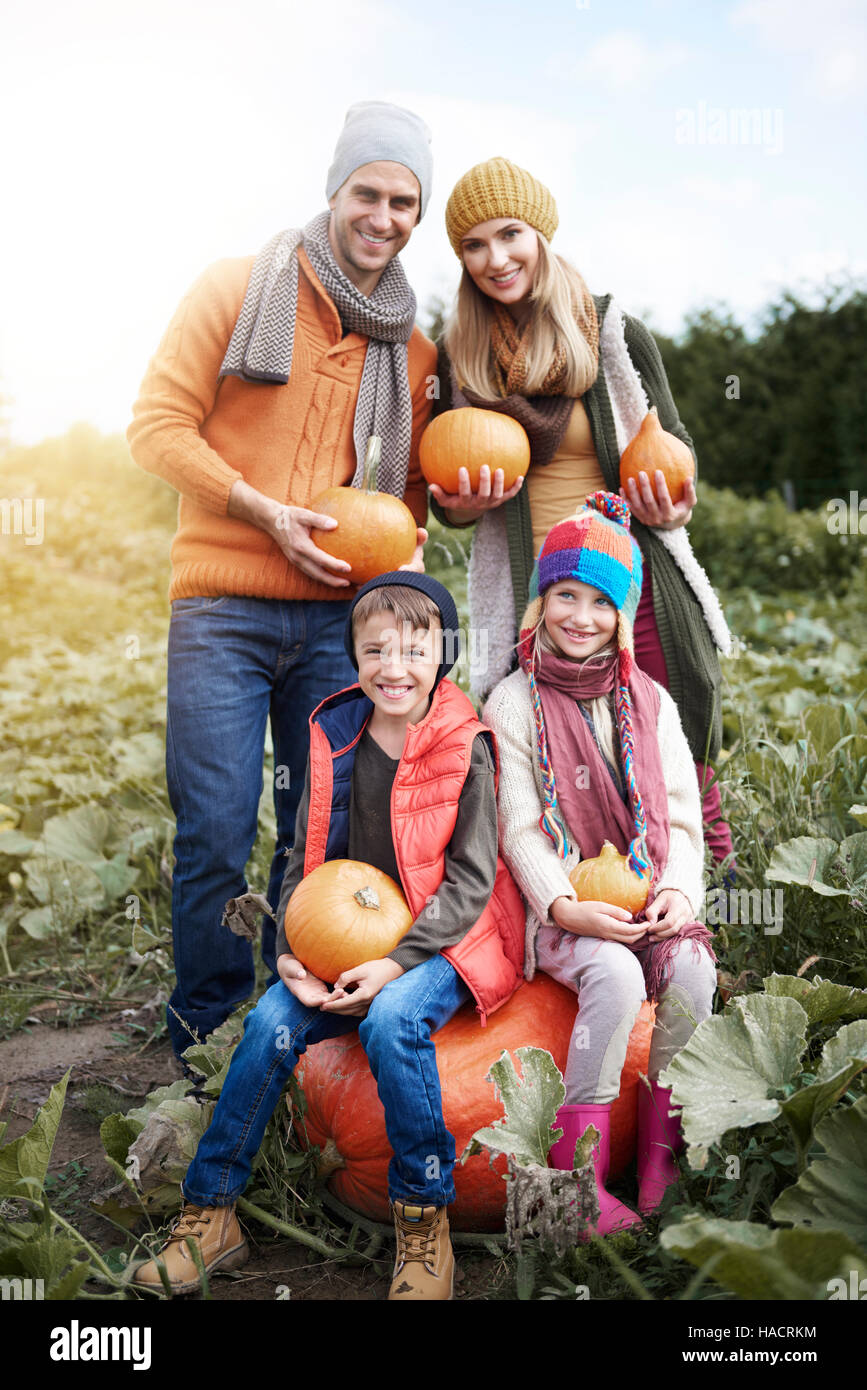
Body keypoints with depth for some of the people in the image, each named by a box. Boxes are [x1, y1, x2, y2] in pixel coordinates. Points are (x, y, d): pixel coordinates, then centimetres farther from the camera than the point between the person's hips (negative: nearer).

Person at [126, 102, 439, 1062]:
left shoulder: (411, 351, 15)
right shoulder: (240, 289, 3)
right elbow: (158, 423, -2)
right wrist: (267, 512, -12)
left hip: (339, 615, 4)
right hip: (223, 605, -3)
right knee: (216, 833, -4)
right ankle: (205, 1037, 15)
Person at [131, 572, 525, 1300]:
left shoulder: (464, 749, -10)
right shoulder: (334, 740, 4)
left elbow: (469, 882, -11)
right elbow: (305, 859, 9)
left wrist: (398, 962, -21)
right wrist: (292, 952, -6)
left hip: (442, 938, -4)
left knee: (391, 1020, -32)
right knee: (273, 1022, -16)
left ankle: (424, 1217, -12)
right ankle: (210, 1212, 0)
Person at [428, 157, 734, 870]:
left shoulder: (618, 335, 2)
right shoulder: (459, 358, 6)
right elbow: (447, 502, 14)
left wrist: (670, 511, -10)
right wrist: (461, 503, -10)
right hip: (527, 608, 1)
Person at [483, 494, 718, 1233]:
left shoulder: (651, 702, 10)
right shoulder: (514, 702, 1)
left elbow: (681, 816, 8)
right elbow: (520, 828, -4)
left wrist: (679, 889, -11)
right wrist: (566, 906, -20)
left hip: (647, 900, 3)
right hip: (562, 908, -3)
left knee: (691, 969, -26)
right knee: (616, 975, -31)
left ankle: (662, 1157, -9)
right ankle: (576, 1178, -21)